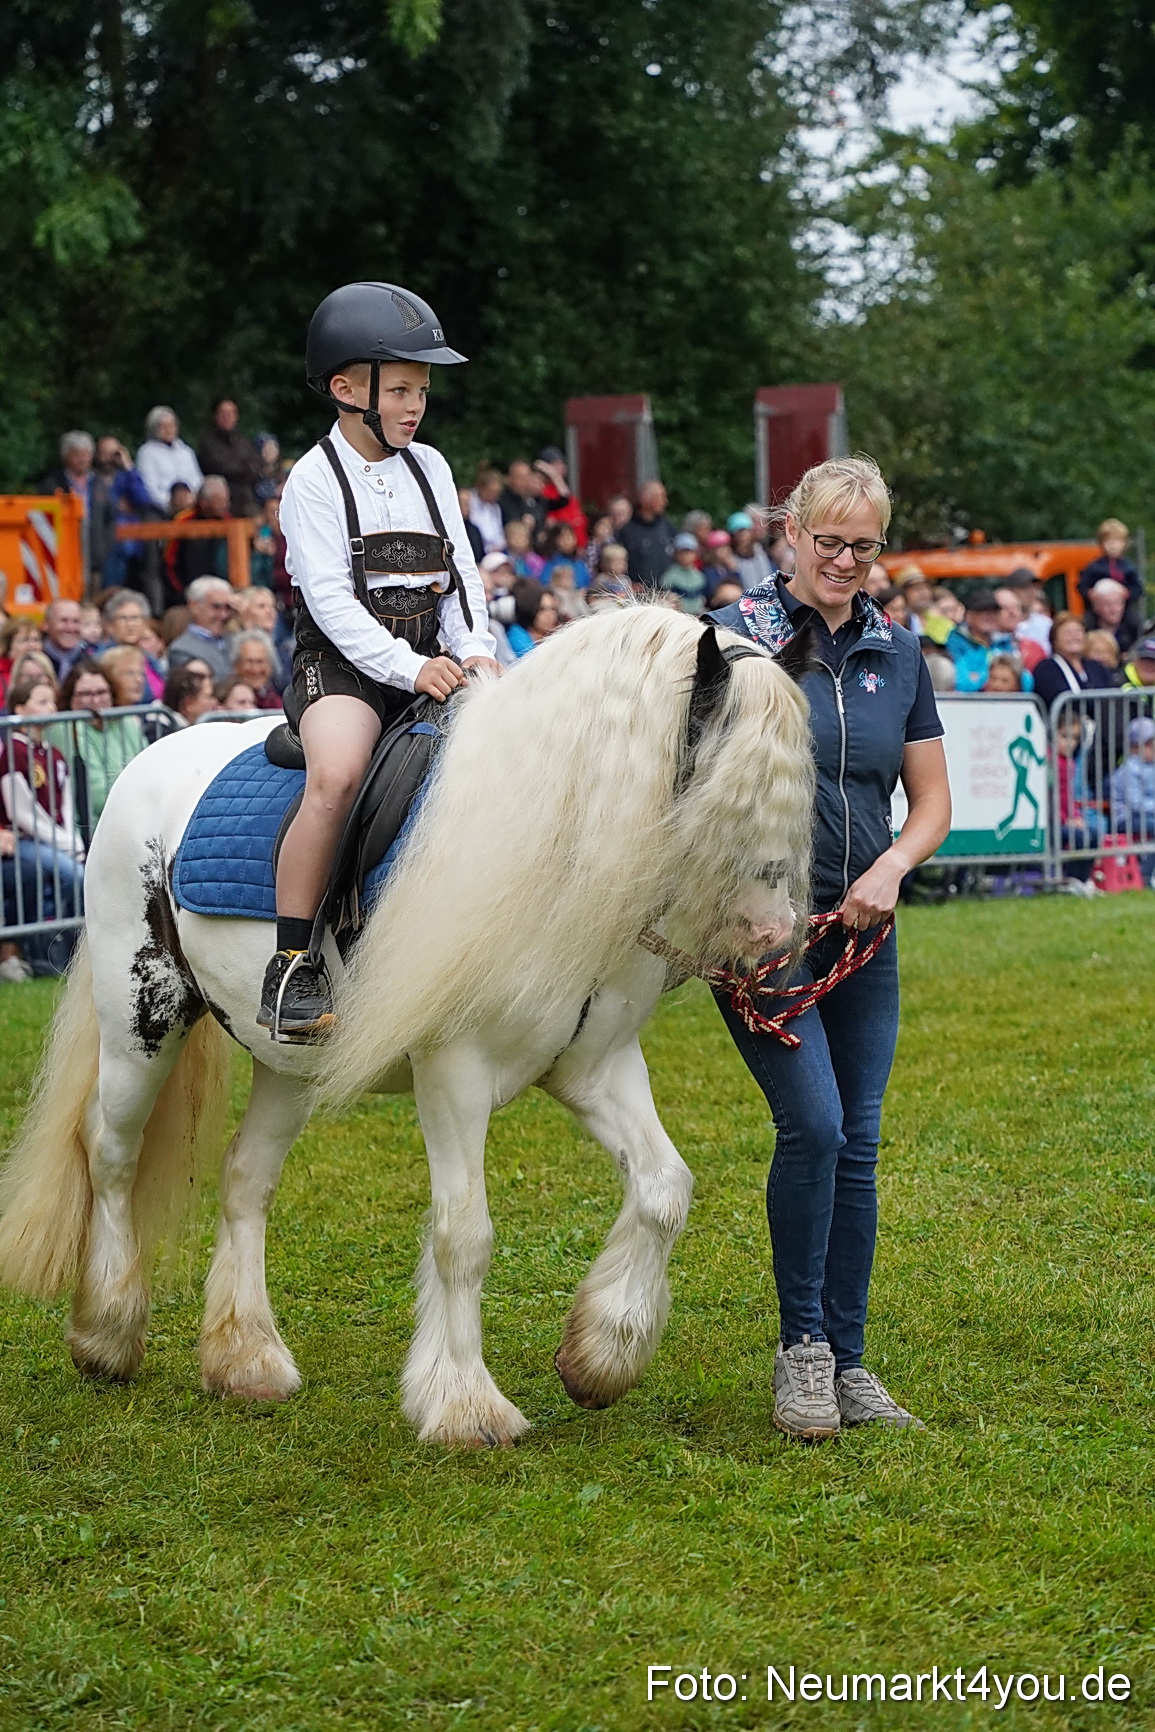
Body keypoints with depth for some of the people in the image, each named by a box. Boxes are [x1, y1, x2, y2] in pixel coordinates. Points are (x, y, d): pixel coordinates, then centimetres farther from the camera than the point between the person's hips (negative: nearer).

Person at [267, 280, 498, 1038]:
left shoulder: (430, 469, 14)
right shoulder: (316, 479, -3)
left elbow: (461, 575, 13)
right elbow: (330, 597, -12)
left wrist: (474, 650, -7)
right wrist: (406, 665, -22)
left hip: (432, 661, 6)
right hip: (344, 664, -6)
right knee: (338, 774, -34)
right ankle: (292, 965, -28)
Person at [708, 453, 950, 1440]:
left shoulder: (898, 654, 8)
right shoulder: (738, 635, -4)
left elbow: (933, 804, 13)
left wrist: (891, 867, -8)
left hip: (861, 934, 5)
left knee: (858, 1144, 5)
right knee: (813, 1124, -16)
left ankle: (849, 1363, 14)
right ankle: (801, 1346, -1)